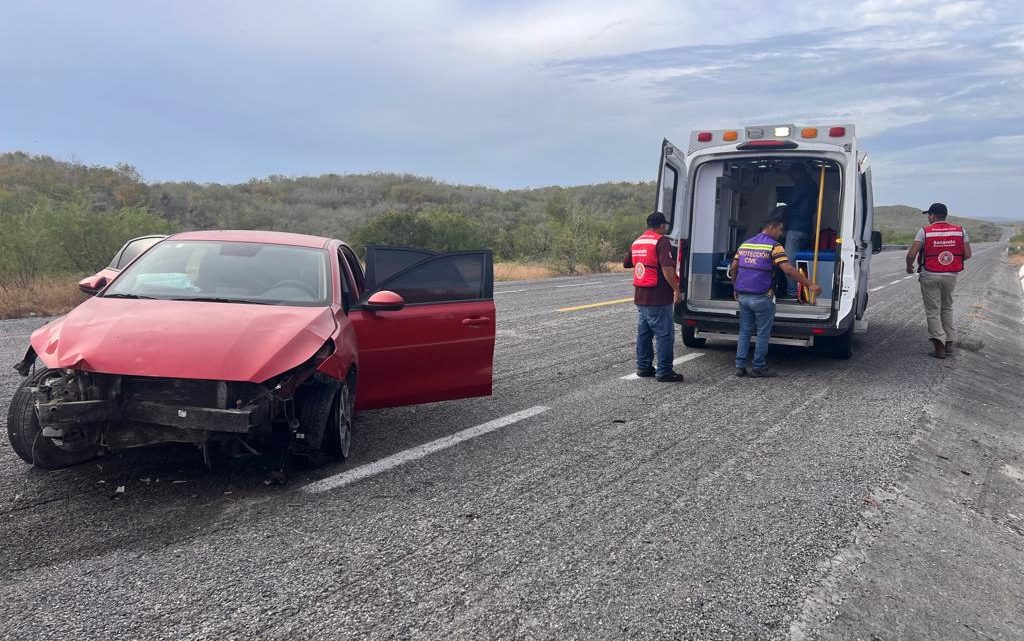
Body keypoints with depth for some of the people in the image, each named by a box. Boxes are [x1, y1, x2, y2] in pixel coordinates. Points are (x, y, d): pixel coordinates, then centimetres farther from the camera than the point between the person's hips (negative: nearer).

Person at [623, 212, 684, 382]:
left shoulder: (637, 242, 12)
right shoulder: (661, 241, -13)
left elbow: (626, 263, 24)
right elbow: (667, 267, -22)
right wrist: (676, 289, -18)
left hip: (640, 297, 8)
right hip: (658, 298, -8)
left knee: (643, 333, 16)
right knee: (664, 335, -2)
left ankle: (643, 367, 22)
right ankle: (664, 372, -1)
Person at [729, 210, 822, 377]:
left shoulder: (745, 244, 12)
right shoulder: (773, 246, -8)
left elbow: (733, 268, 12)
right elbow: (788, 269, -18)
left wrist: (736, 289, 23)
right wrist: (809, 284, -16)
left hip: (743, 296, 6)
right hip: (761, 297, -6)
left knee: (744, 331, 13)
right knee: (763, 333, 5)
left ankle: (740, 366, 11)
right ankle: (759, 368, 8)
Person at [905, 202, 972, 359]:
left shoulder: (925, 231, -8)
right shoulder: (960, 231, 2)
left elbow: (911, 254, -13)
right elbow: (967, 254, 2)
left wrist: (909, 267, 6)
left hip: (930, 276, -4)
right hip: (951, 276, 4)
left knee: (933, 311, 2)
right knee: (947, 309, 21)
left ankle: (939, 346, -9)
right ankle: (949, 343, 22)